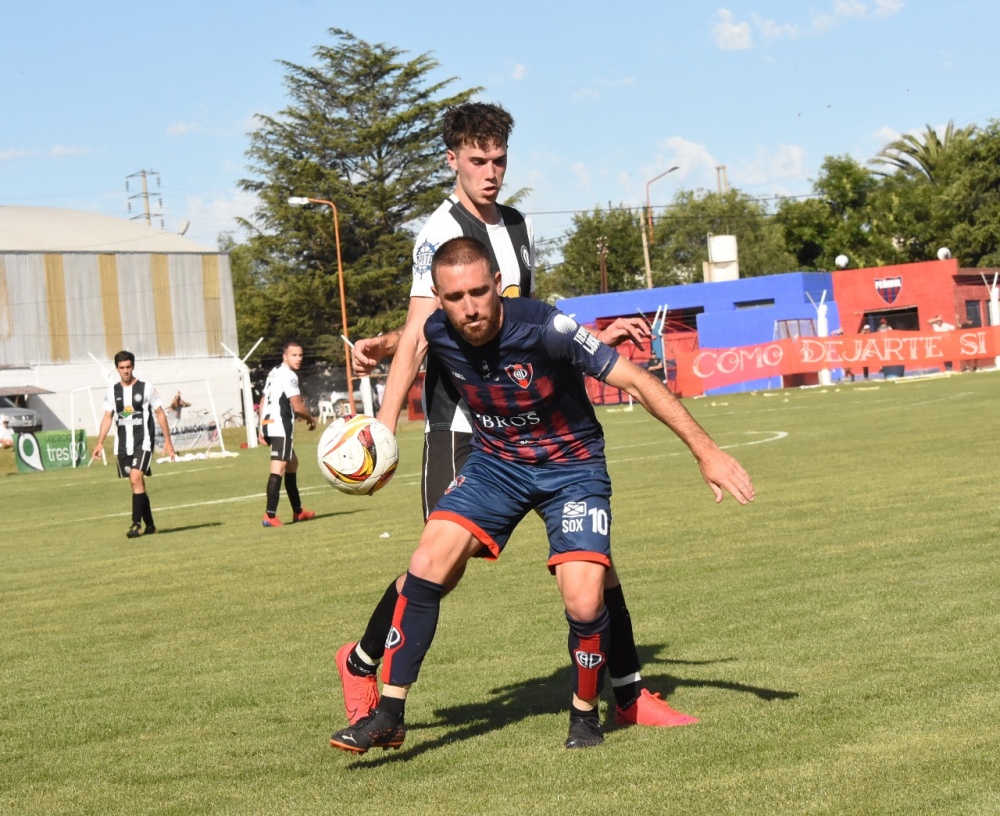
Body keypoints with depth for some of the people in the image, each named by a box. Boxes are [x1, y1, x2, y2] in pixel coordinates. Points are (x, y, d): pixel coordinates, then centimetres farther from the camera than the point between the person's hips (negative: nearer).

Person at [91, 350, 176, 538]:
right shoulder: (112, 391, 7)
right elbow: (108, 417, 12)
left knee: (136, 479, -19)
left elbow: (160, 414, 3)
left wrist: (167, 440, 1)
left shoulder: (146, 388, -2)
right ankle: (149, 525, 18)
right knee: (136, 483, 8)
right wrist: (100, 442, 3)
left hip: (143, 441, -4)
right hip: (122, 444, 4)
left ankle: (136, 523, -17)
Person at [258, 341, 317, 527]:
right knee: (278, 469, -15)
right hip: (281, 427, -10)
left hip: (268, 425, 10)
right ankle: (270, 515, -25)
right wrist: (311, 419, 4)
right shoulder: (288, 376, -11)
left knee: (292, 463, 22)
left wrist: (262, 428, 24)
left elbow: (263, 401, 23)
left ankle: (297, 511, 31)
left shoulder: (274, 372, 19)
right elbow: (298, 407, -14)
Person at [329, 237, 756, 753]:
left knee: (584, 602, -20)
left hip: (572, 465, -3)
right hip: (495, 462, 4)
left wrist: (706, 452, -24)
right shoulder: (436, 335, -14)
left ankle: (585, 715, 10)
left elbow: (634, 381, -23)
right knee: (426, 565, -16)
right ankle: (388, 716, -7)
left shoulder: (544, 328, -28)